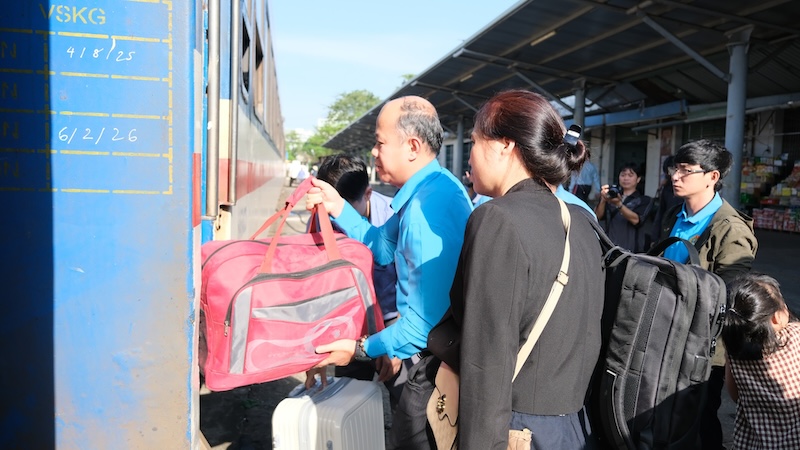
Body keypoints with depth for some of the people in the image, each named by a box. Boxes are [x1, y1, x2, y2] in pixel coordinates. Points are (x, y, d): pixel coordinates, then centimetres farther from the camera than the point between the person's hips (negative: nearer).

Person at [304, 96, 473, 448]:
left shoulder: (429, 205, -28)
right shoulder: (425, 190, 6)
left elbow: (428, 317, -29)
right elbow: (381, 246, 17)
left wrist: (363, 349, -16)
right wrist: (337, 207, 7)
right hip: (436, 350, 10)